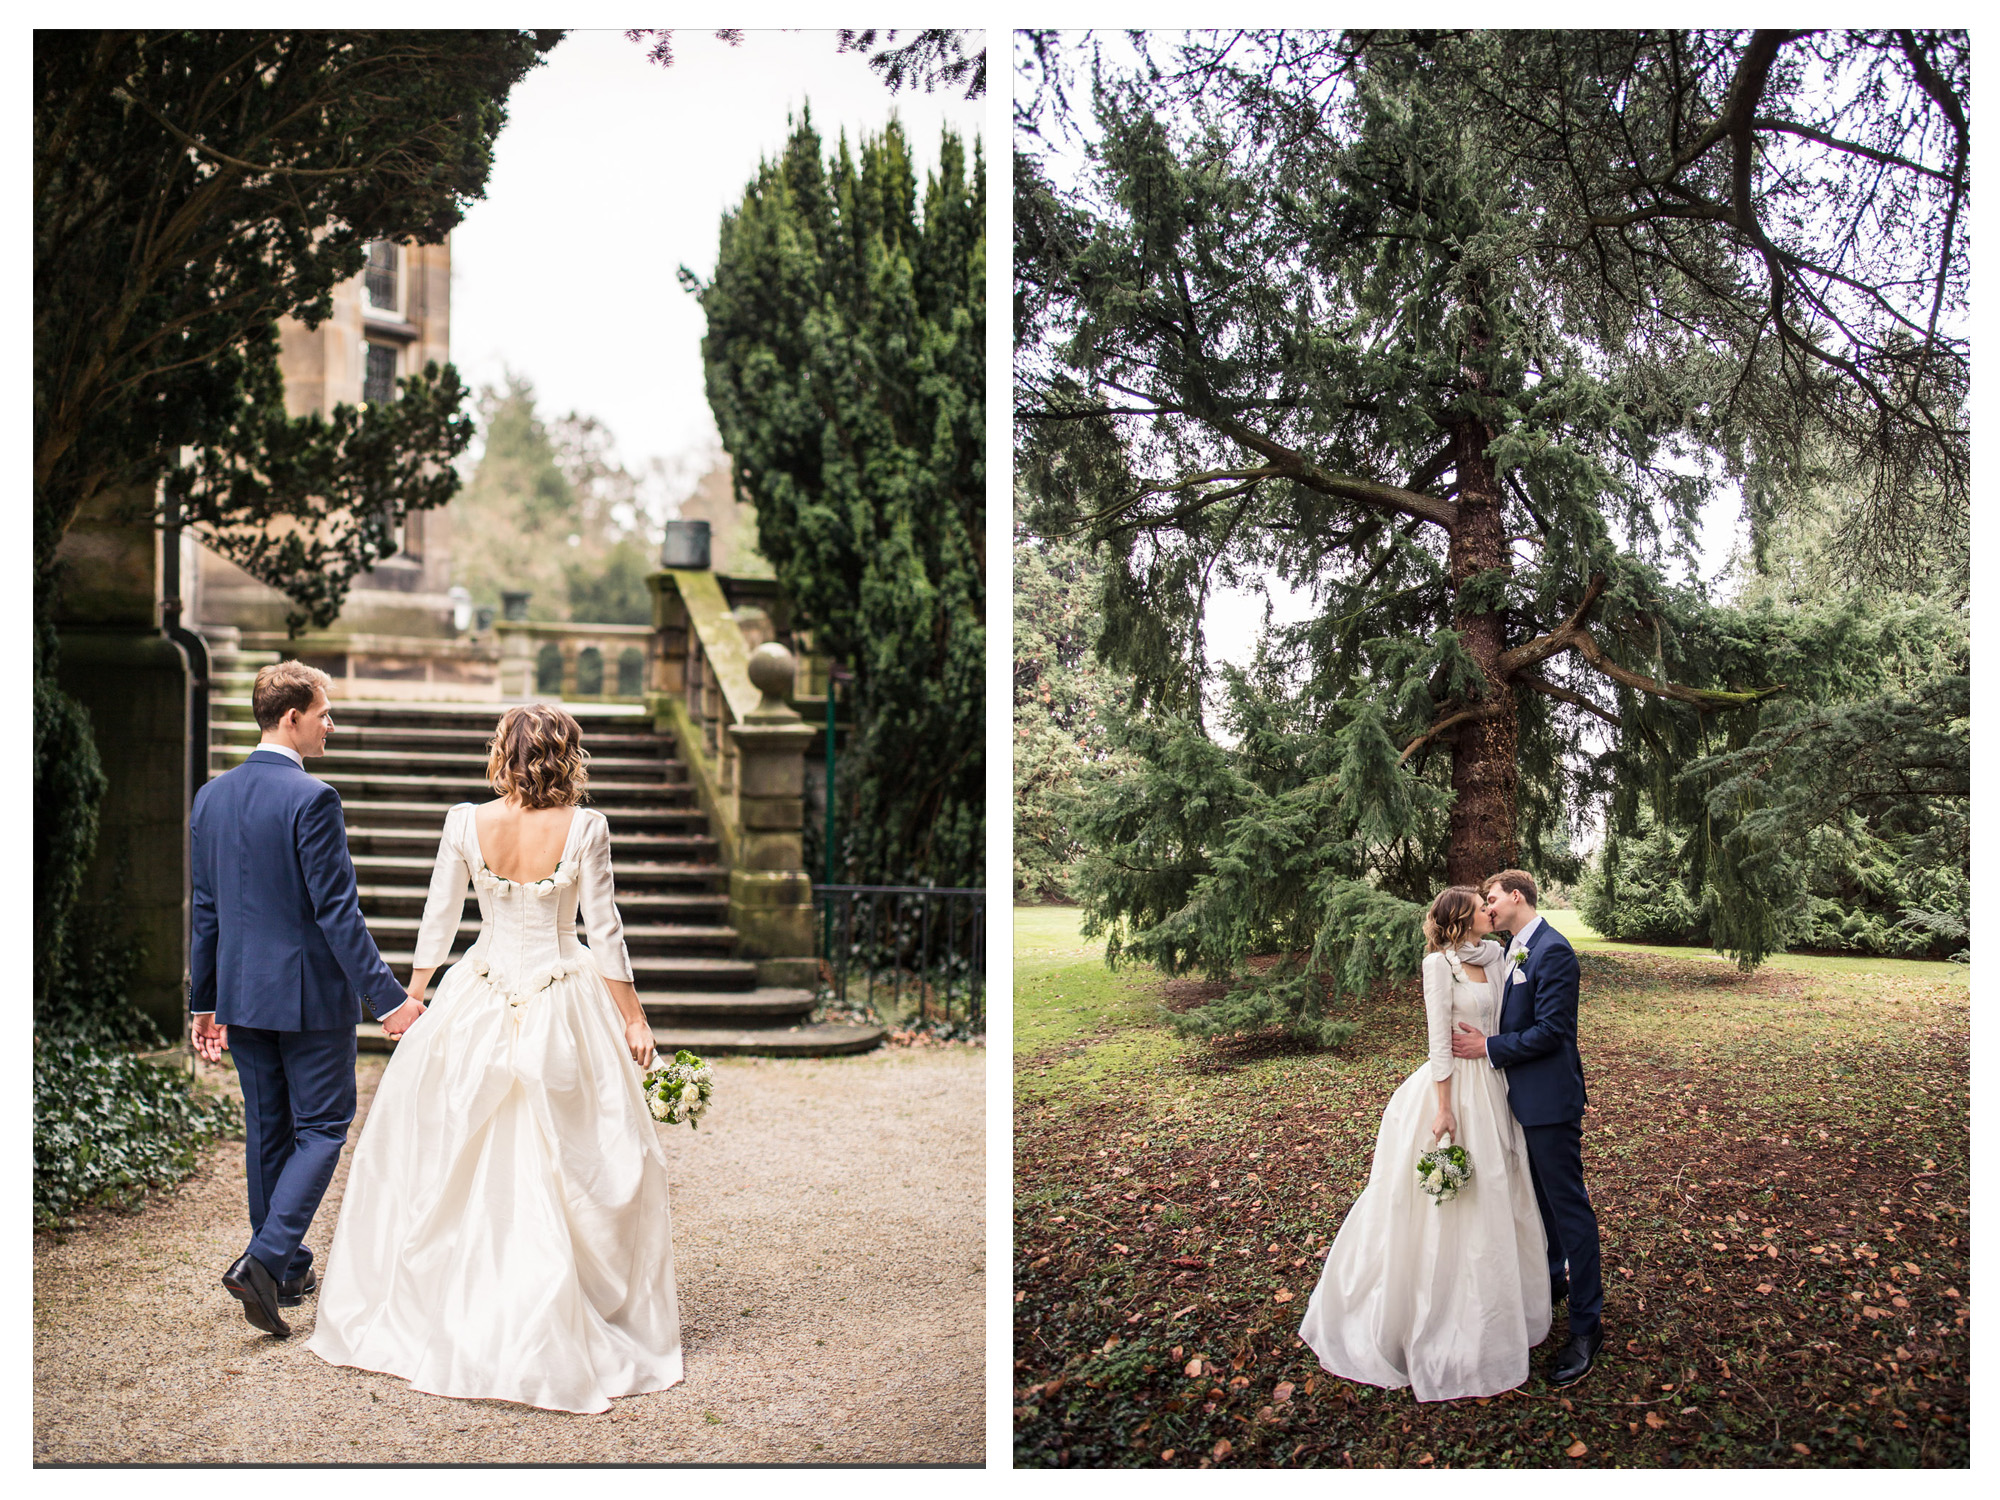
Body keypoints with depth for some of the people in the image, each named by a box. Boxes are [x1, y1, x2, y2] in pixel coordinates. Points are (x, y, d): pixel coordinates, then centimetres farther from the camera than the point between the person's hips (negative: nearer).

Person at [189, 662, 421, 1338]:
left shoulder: (211, 797, 6)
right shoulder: (312, 798, -17)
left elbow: (204, 908, 11)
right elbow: (337, 910, -19)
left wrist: (203, 1001, 18)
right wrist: (386, 996, -15)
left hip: (239, 994, 7)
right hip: (311, 993, -7)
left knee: (268, 1130, 16)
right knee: (322, 1129, 4)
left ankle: (288, 1271, 27)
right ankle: (266, 1259, -9)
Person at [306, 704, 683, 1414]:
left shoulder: (465, 822, -5)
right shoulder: (585, 827, -11)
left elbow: (438, 919, 3)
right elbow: (604, 930, -8)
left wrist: (414, 994, 17)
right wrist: (632, 1016, 0)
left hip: (479, 1008, 2)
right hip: (564, 1007, -2)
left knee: (449, 1162, 16)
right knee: (586, 1167, 6)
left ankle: (425, 1311, 26)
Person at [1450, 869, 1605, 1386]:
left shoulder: (1553, 951, -18)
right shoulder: (1512, 950, 11)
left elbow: (1550, 1031, -22)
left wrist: (1488, 1047, -18)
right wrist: (1479, 1036, 4)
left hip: (1550, 1099, -10)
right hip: (1522, 1095, 10)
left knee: (1568, 1204, -4)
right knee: (1538, 1197, 23)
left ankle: (1587, 1323, 2)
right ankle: (1551, 1280, 40)